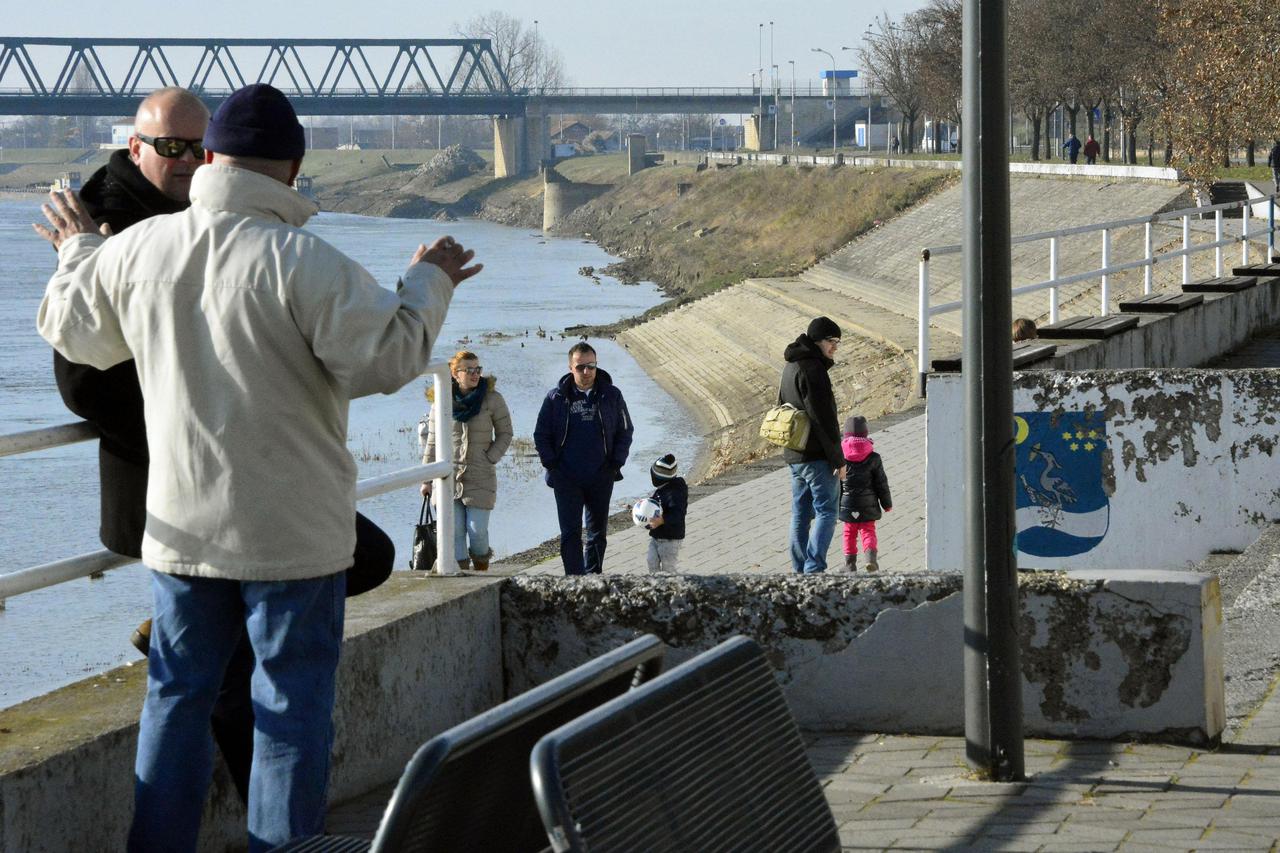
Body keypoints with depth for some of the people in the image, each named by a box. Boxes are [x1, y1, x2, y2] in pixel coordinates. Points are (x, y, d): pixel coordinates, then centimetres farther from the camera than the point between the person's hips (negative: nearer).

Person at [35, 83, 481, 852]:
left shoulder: (137, 251, 0)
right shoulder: (300, 263, -19)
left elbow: (73, 332, 17)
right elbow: (391, 356, -18)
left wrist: (79, 254, 36)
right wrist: (429, 282, -2)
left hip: (181, 528, 5)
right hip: (294, 530, -5)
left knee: (177, 698, 16)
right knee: (293, 707, 5)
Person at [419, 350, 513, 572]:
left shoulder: (492, 399, -2)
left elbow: (505, 434, 7)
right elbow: (432, 442, 8)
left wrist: (490, 459, -6)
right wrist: (427, 479, 7)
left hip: (480, 478, -2)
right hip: (448, 476, 2)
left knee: (477, 530, -5)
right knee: (454, 531, 0)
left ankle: (482, 576, 17)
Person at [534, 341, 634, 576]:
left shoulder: (611, 395, 2)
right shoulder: (556, 397, 0)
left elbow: (625, 431, 10)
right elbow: (541, 434, 7)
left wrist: (616, 463, -1)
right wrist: (551, 464, -4)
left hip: (601, 477, 2)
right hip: (567, 479, -2)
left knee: (598, 533, 11)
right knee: (570, 534, -9)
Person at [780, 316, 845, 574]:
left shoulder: (791, 367, 15)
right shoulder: (812, 368, -16)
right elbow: (823, 418, -19)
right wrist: (838, 458, -16)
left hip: (794, 455, 10)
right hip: (817, 456, -10)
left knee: (801, 514, 12)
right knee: (826, 512, -8)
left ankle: (800, 571, 14)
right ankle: (814, 569, -16)